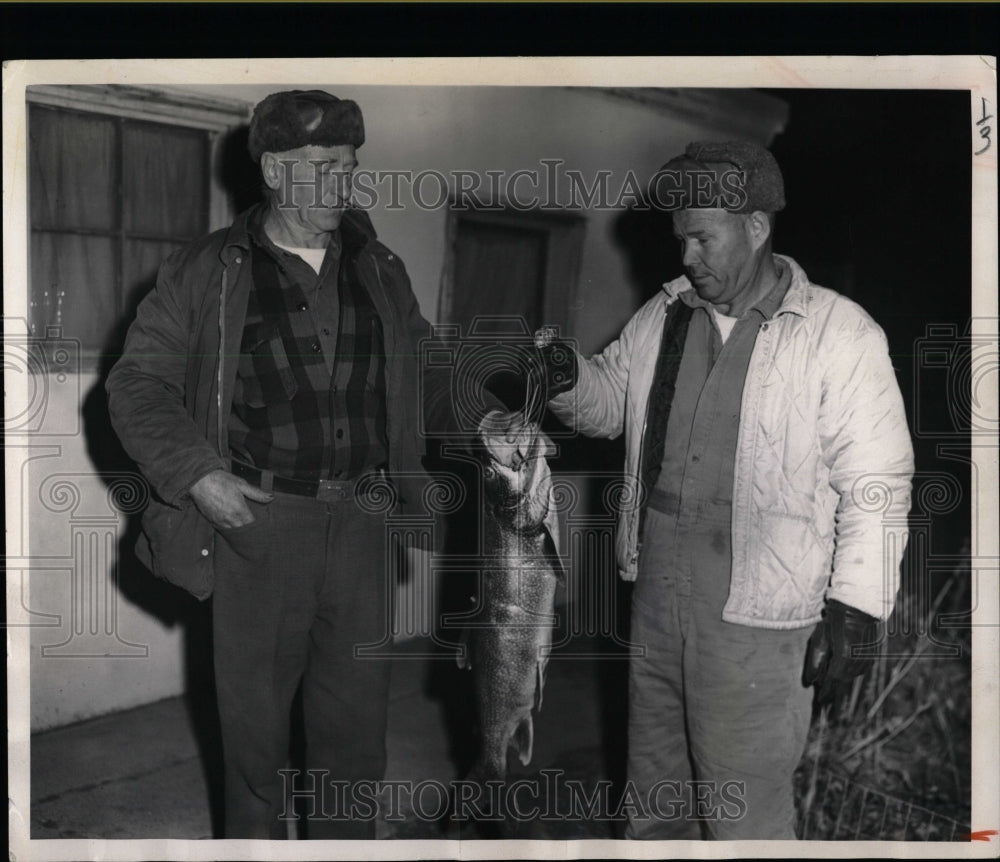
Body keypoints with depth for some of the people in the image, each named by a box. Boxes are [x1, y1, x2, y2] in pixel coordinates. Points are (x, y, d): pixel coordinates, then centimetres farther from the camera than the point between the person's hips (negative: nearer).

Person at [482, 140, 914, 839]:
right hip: (656, 587, 6)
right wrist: (568, 379, -2)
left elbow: (876, 483, -11)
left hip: (754, 614, -6)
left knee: (745, 808, 2)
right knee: (655, 788, 21)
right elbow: (612, 402, 20)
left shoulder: (840, 334, -10)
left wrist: (855, 606, -14)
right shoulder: (664, 315, 8)